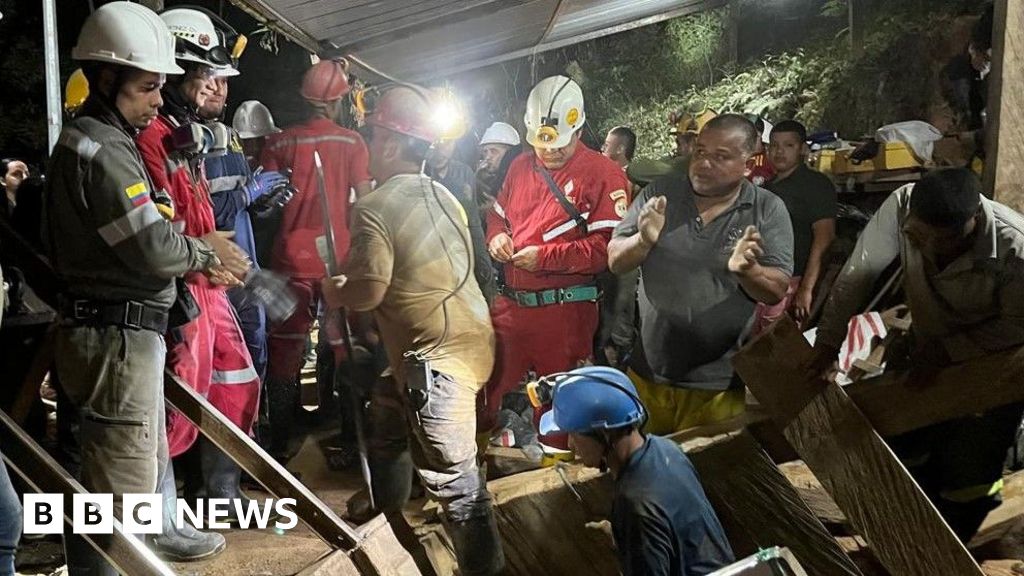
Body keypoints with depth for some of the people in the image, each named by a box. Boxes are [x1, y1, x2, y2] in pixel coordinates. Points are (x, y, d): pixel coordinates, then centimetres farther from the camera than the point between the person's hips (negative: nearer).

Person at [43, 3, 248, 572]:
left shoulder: (104, 141, 17)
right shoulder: (100, 151, -17)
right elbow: (154, 249, -21)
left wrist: (198, 254, 1)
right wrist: (206, 252, -2)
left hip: (126, 335, 11)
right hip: (118, 338, -11)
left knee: (147, 468, 23)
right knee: (120, 491, -4)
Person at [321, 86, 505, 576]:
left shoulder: (374, 208, -16)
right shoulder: (442, 196, 10)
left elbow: (367, 292, -21)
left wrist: (336, 291, 2)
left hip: (439, 355, -10)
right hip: (463, 336, 10)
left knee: (452, 476, -2)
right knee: (386, 419, 28)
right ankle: (386, 516, 46)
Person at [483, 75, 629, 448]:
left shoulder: (602, 173, -9)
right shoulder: (521, 166, 11)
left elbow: (607, 246, -17)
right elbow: (497, 215, 24)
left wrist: (545, 256, -20)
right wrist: (497, 236, 0)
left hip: (565, 310, -5)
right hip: (510, 302, 6)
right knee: (485, 386, 15)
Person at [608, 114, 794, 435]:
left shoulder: (768, 210, -4)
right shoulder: (659, 194, 0)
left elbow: (777, 291, -8)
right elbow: (615, 262, -2)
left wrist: (747, 270, -28)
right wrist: (643, 240, -22)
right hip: (648, 373, 2)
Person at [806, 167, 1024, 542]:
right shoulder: (901, 206, -27)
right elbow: (858, 272, -17)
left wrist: (945, 351, -25)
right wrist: (827, 342, -18)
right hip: (928, 354, 3)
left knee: (966, 480, -1)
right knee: (906, 454, 10)